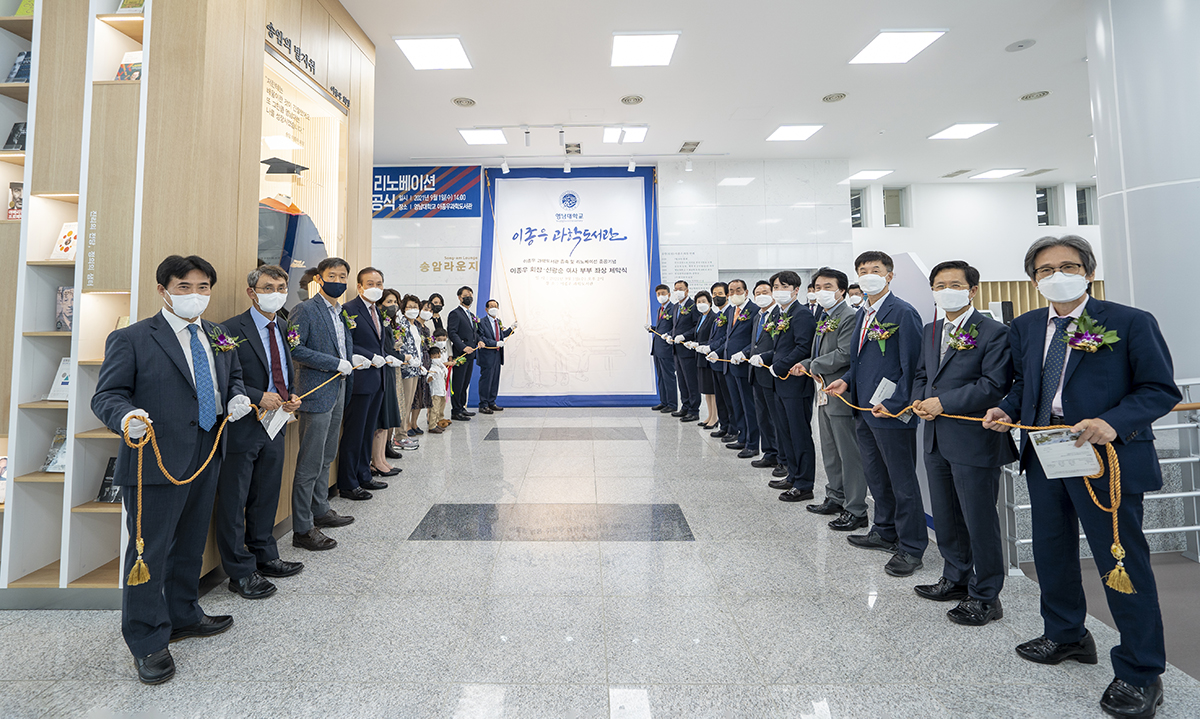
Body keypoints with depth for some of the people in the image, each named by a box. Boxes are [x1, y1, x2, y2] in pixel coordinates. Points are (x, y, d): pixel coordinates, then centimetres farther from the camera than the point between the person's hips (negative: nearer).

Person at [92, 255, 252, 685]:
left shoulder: (219, 338, 11)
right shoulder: (131, 340, -7)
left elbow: (234, 376, 23)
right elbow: (107, 394, -9)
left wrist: (238, 397, 2)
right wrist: (126, 417, -30)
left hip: (206, 459, 6)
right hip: (157, 461, -6)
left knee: (191, 545, 19)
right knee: (150, 550, 3)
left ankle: (183, 617, 38)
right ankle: (148, 642, 20)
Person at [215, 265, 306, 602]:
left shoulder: (283, 328, 11)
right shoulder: (232, 329, -12)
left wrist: (292, 396, 1)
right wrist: (260, 398, -22)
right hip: (242, 427, -7)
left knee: (266, 497, 19)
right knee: (233, 502, 5)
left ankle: (265, 557, 35)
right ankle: (240, 572, 18)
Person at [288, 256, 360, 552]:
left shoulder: (341, 312, 15)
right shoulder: (305, 310, -10)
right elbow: (295, 349, -18)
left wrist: (352, 357, 6)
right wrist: (335, 363, -20)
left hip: (338, 392, 9)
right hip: (317, 392, -9)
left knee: (326, 458, 19)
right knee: (310, 464, -3)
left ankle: (320, 511, 33)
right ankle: (302, 529, 7)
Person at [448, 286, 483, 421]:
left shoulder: (472, 315, 19)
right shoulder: (455, 313, -8)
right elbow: (452, 333, -16)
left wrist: (479, 340, 5)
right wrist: (463, 347, -24)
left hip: (471, 353, 8)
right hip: (460, 353, -8)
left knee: (466, 382, 14)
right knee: (458, 383, -3)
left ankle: (461, 407, 23)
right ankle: (455, 411, 3)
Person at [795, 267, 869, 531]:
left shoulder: (850, 316, -15)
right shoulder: (825, 318, 16)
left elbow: (844, 355, -24)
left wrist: (811, 366, -13)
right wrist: (806, 365, 2)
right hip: (824, 393, 10)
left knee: (849, 454, -1)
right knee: (830, 452, 19)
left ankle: (855, 510, 8)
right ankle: (835, 498, 33)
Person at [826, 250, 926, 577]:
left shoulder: (902, 312, -13)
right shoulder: (864, 314, 14)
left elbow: (911, 365, -16)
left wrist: (894, 404, -21)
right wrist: (846, 380, 4)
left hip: (892, 413, -9)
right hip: (865, 409, 9)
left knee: (902, 482, 3)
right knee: (876, 476, 20)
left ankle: (911, 548, 16)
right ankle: (885, 532, 37)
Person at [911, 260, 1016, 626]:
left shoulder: (994, 332, -9)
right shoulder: (930, 332, 13)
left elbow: (995, 385, -18)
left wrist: (943, 402, -18)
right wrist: (920, 401, -1)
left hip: (974, 441, -7)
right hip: (936, 439, 7)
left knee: (979, 520, 3)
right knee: (945, 517, 18)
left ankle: (985, 596, 19)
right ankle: (956, 578, 37)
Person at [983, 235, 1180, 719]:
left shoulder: (1130, 322, -7)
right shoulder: (1024, 328, 8)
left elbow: (1160, 389, -8)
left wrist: (1113, 423, -25)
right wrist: (1007, 410, -2)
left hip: (1108, 457, -5)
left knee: (1121, 561, 4)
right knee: (1051, 552, 18)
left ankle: (1140, 673, 23)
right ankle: (1065, 636, 39)